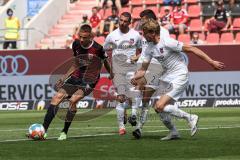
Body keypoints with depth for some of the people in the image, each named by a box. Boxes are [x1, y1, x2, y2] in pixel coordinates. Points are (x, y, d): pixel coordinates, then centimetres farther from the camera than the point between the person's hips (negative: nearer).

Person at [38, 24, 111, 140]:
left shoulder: (97, 49, -15)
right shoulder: (76, 45, 1)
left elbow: (106, 64, 1)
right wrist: (64, 77, 9)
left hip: (90, 81, -5)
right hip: (76, 77, 5)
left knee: (73, 100, -26)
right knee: (56, 97, -12)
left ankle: (64, 132, -12)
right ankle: (43, 130, -16)